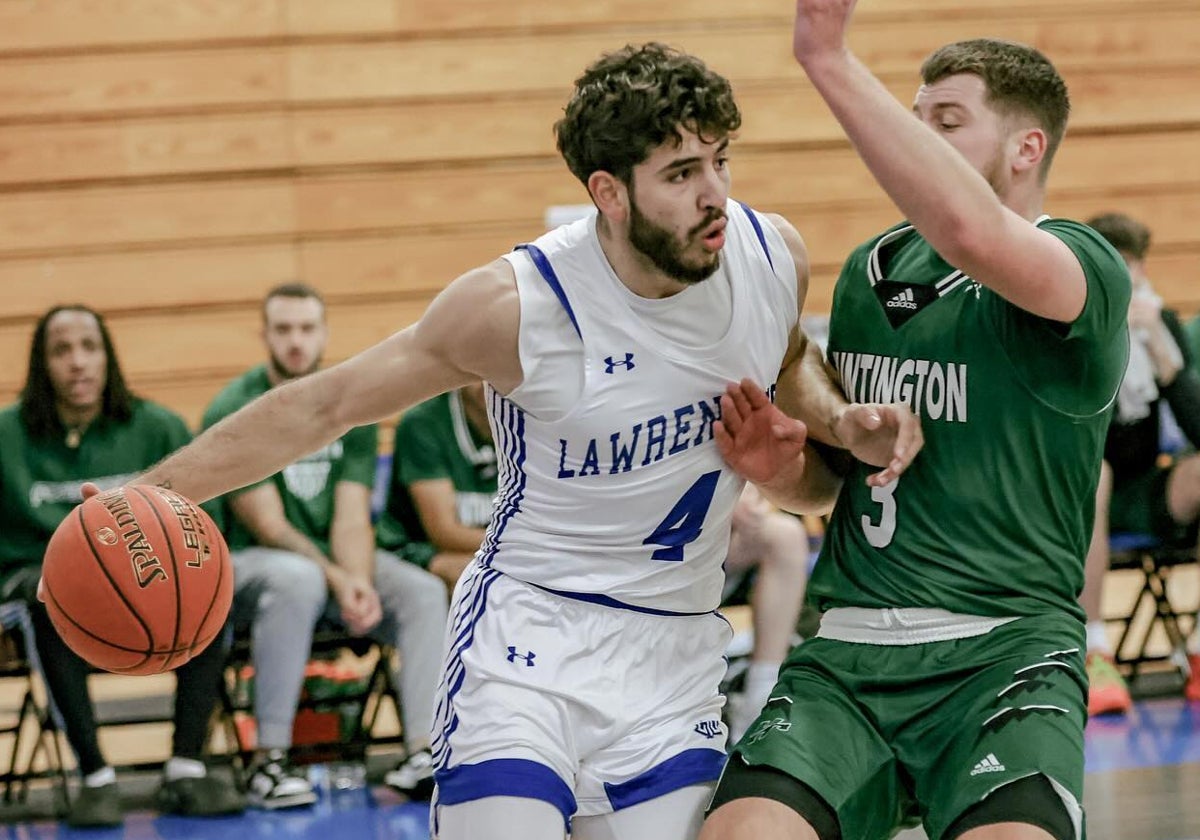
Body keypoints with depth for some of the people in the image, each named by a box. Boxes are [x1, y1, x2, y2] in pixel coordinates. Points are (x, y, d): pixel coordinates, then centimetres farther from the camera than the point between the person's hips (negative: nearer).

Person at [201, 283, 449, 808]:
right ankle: (268, 761, -34)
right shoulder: (233, 413, -10)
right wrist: (338, 581, -25)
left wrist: (361, 582, -25)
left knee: (424, 591, -21)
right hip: (250, 563, -5)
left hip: (334, 560, 5)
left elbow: (352, 519, -4)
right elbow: (268, 526, -14)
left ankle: (424, 754, -27)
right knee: (297, 581, -39)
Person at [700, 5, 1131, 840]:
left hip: (1005, 651, -5)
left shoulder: (1084, 268, -5)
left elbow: (972, 232, -30)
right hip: (848, 651, 5)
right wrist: (779, 466, 3)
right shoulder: (871, 270, 16)